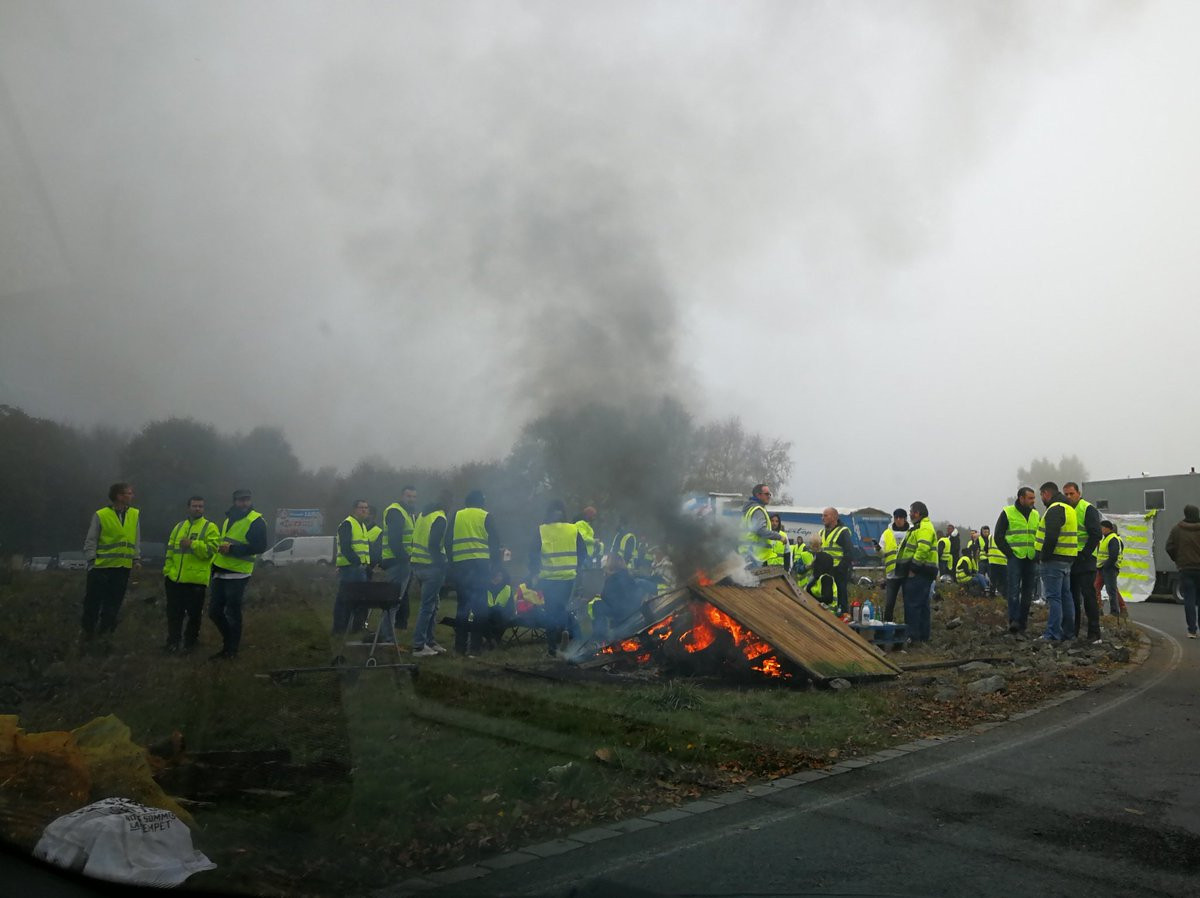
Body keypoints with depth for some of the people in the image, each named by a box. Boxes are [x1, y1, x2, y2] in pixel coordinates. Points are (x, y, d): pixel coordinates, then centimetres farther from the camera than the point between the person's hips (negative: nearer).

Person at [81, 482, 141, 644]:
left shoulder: (135, 515, 5)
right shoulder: (101, 515, -6)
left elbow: (137, 540, 10)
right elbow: (90, 541, -3)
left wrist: (136, 558, 2)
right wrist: (91, 561, -10)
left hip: (123, 568, 3)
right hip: (101, 567, -3)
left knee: (114, 603, 7)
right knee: (93, 601, 5)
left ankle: (104, 631, 17)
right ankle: (88, 630, 22)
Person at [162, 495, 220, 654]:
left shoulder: (210, 528, -2)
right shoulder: (178, 527, 15)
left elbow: (211, 549, -16)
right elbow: (170, 552, 18)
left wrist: (192, 544, -23)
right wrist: (167, 572, 12)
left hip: (196, 580, -4)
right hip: (175, 579, 4)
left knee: (194, 613, 6)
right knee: (174, 612, 9)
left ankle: (190, 641, 21)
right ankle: (173, 641, 19)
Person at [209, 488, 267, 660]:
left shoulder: (256, 521, -11)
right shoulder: (228, 519, 15)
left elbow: (260, 547, -19)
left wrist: (232, 549, -23)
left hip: (237, 575, -8)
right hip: (221, 572, 8)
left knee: (232, 613, 0)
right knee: (214, 611, 12)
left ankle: (231, 650, 14)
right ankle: (230, 642, 29)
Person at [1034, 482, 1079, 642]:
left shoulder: (1055, 509, -15)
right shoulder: (1069, 508, 18)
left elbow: (1051, 537, -26)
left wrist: (1044, 556, -15)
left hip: (1054, 560, -10)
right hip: (1067, 559, 10)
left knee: (1054, 597, -8)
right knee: (1065, 595, 15)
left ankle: (1053, 634, -8)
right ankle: (1068, 631, 22)